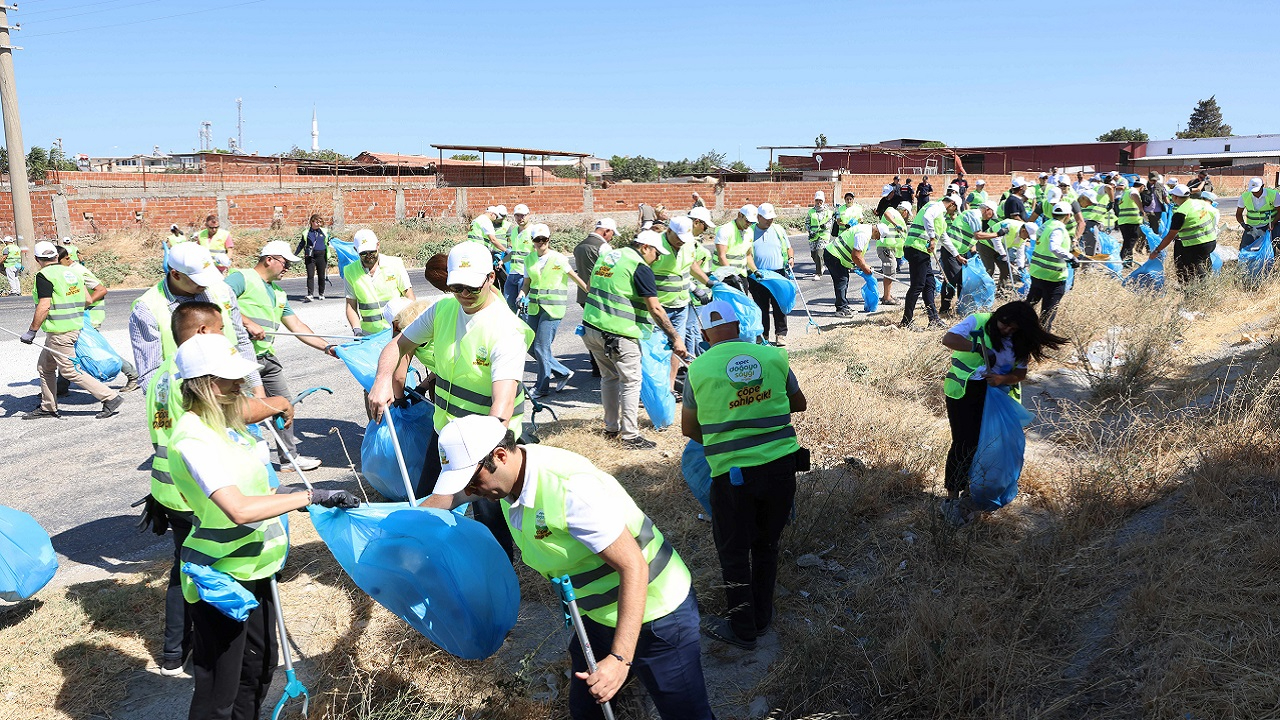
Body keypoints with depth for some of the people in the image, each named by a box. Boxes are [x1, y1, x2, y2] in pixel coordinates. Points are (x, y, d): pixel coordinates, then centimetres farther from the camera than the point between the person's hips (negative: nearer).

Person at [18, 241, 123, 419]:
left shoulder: (43, 276, -12)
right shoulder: (72, 272, 11)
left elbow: (44, 306, -19)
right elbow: (87, 300, 12)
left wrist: (31, 331, -14)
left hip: (59, 332, -9)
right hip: (75, 326, 9)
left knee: (70, 370, -5)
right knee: (45, 367, 19)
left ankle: (110, 398, -7)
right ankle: (47, 408, 25)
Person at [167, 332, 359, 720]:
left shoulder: (226, 423, 4)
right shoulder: (193, 439, -26)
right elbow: (239, 509, -37)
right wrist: (312, 496, -34)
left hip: (252, 568, 9)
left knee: (260, 665, 23)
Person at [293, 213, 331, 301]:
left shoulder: (324, 232, 9)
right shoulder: (306, 233, 6)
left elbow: (328, 243, 18)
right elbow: (301, 245, 13)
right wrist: (294, 255, 11)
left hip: (321, 256, 1)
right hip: (310, 257, -1)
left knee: (321, 276, 7)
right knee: (310, 275, -9)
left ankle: (321, 294, 22)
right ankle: (310, 295, -14)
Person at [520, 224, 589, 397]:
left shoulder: (558, 258, -6)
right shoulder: (529, 260, 8)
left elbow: (574, 277, 2)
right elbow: (526, 283, 15)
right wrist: (522, 296, -5)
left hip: (553, 308, -6)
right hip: (534, 306, 6)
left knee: (541, 347, -8)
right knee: (532, 347, 6)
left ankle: (542, 387, 6)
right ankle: (563, 373, 23)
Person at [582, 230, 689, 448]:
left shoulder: (606, 256, 15)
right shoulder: (641, 268, -9)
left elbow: (590, 286, 27)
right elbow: (655, 309, -14)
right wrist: (675, 338, -12)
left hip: (590, 328, 8)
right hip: (618, 334, -8)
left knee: (609, 377, 20)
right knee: (631, 382, 1)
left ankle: (611, 428, 29)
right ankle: (630, 436, 2)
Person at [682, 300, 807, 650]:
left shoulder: (699, 369, -4)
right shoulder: (772, 356, 2)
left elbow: (688, 428, 8)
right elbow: (799, 404, 16)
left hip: (733, 473, -3)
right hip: (780, 466, 3)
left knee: (734, 553, 14)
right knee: (766, 545, 21)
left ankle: (743, 630, 24)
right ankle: (762, 618, 35)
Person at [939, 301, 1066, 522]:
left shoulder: (1018, 343, 5)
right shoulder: (977, 322, -8)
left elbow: (1020, 373, 3)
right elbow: (948, 339, -22)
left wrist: (1003, 379, -19)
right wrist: (979, 347, -32)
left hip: (995, 395, 5)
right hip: (964, 391, -5)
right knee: (963, 443, -7)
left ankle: (969, 491, 24)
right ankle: (952, 497, 1)